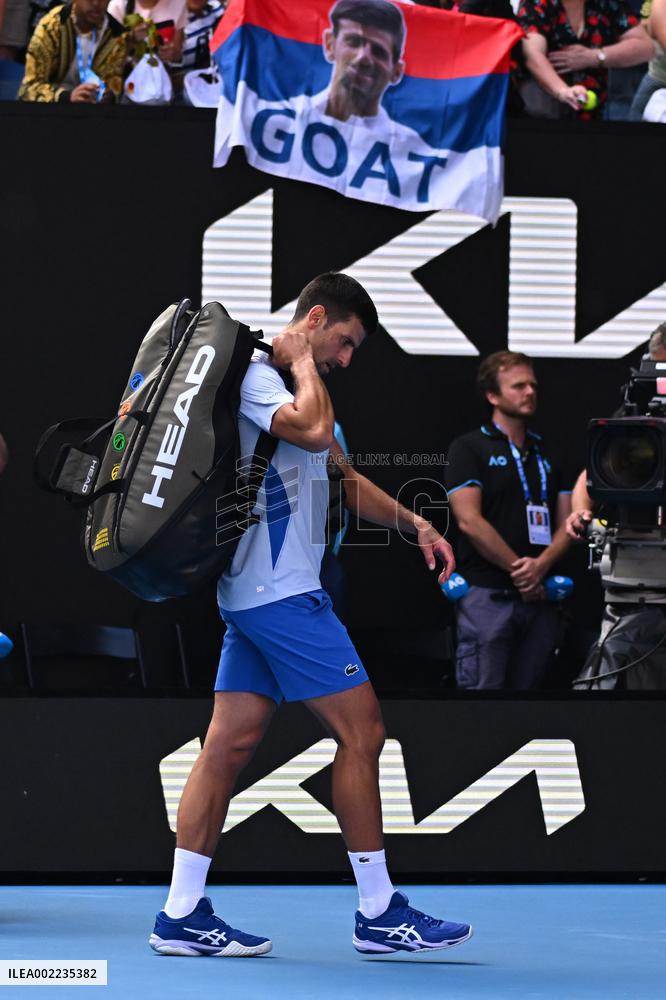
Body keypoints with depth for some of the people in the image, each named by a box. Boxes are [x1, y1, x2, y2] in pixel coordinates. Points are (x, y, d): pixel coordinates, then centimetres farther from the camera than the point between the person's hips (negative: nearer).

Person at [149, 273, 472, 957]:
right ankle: (379, 914, -1)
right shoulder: (256, 374, -11)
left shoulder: (287, 384, 22)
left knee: (230, 743, 5)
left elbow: (345, 479, 31)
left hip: (258, 597, 10)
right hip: (281, 592, -10)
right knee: (361, 730, -6)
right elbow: (314, 431, -30)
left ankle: (182, 915, 4)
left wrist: (414, 523, 20)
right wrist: (303, 361, -12)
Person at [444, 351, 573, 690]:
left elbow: (565, 524, 12)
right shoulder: (469, 449, 1)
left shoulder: (548, 455, 18)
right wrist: (519, 570, -10)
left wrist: (540, 566, -8)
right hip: (487, 595, -6)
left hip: (539, 596, 6)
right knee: (483, 687, -9)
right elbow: (470, 521, -10)